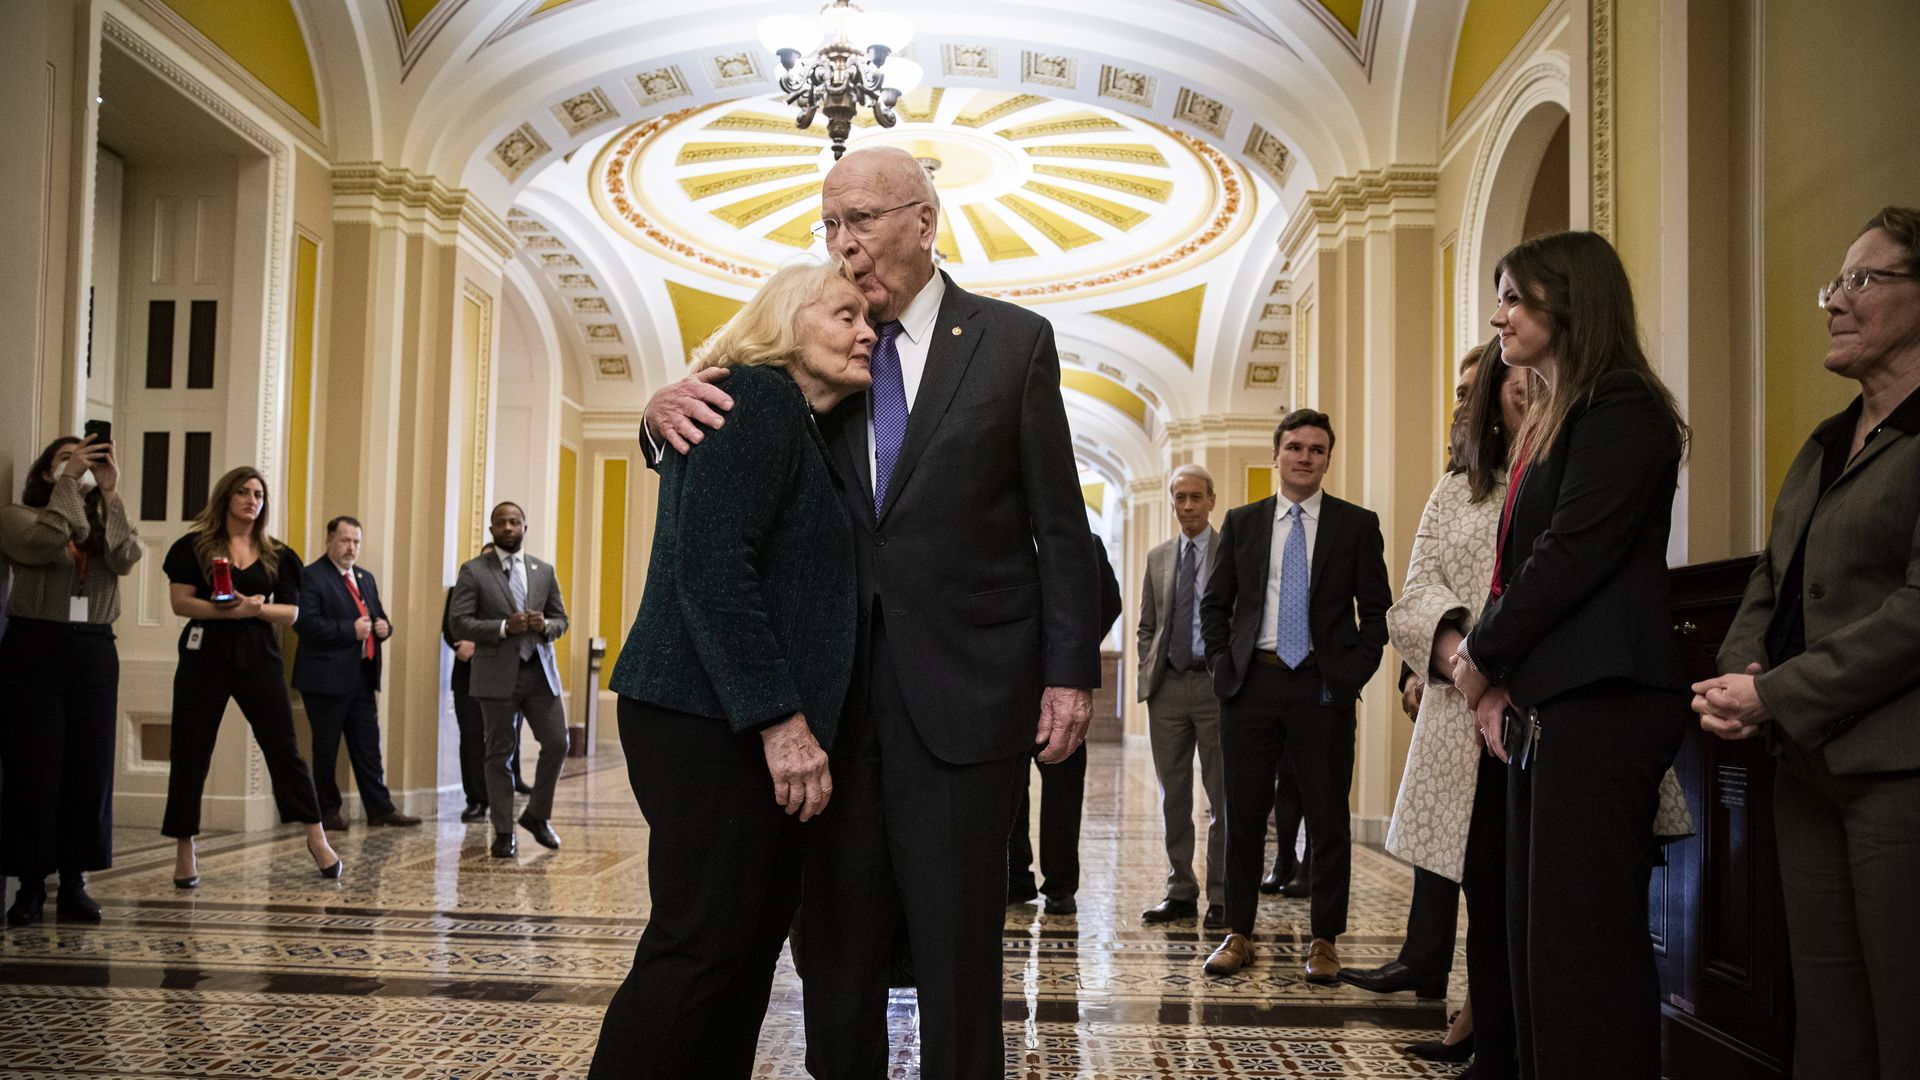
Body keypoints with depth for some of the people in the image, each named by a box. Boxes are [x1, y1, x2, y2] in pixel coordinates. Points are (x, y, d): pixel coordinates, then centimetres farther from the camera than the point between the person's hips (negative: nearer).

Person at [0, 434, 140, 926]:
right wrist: (67, 481, -14)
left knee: (90, 768, 3)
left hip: (94, 651, 3)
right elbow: (44, 542, -16)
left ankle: (74, 881, 11)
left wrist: (110, 492, -13)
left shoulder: (104, 523, 13)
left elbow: (126, 559, -7)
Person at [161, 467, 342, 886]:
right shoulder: (195, 546, 4)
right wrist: (227, 611, -19)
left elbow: (291, 611, 7)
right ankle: (184, 851, 13)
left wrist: (257, 608, -13)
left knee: (283, 747, 0)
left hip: (259, 657, 1)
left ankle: (316, 837, 6)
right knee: (190, 753, 2)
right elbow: (180, 601, -5)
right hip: (206, 656, -1)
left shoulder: (276, 555, 11)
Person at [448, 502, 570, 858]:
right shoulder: (473, 571, 0)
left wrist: (545, 625, -9)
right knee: (500, 754, 3)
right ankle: (503, 833, 11)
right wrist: (505, 627, -19)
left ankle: (537, 815, 19)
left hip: (540, 672, 3)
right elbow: (460, 624, -7)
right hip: (498, 676, -3)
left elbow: (561, 619, 15)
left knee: (557, 743, -2)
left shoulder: (544, 571, 12)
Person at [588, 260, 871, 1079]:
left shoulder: (794, 422, 20)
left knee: (751, 942, 11)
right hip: (710, 725, -10)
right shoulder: (755, 397, -9)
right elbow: (711, 566, -20)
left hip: (749, 728, 10)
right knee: (700, 946, -7)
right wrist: (781, 720, -23)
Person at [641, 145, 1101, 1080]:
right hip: (840, 685, 4)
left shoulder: (1012, 341, 1)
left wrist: (1070, 673, -6)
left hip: (962, 687, -3)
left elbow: (1059, 524, 0)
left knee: (957, 940, 4)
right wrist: (668, 405, -13)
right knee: (837, 931, 11)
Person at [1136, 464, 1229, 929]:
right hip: (1167, 686, 5)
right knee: (1173, 796, 9)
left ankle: (1221, 898, 8)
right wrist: (1148, 675, 8)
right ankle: (1180, 891, 18)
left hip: (1216, 685, -5)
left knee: (1221, 797, 1)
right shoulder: (1158, 557, 14)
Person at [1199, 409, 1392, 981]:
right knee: (1243, 813, 7)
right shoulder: (1242, 522, 10)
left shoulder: (1357, 524, 4)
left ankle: (1324, 941, 14)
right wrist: (1223, 665, 1)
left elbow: (1376, 610, 3)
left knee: (1328, 818, 3)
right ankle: (1239, 933, 18)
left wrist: (1352, 673, -7)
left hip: (1323, 687, -2)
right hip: (1251, 682, 2)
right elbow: (1214, 602, 13)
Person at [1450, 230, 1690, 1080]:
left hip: (1598, 705, -9)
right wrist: (1493, 681, 3)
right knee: (1536, 931, 10)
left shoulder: (1622, 412, -7)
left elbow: (1573, 555, -16)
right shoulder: (1550, 423, 21)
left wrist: (1479, 657, -5)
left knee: (1584, 935, -6)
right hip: (1545, 706, 9)